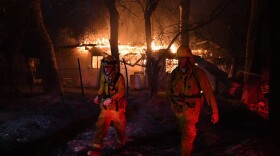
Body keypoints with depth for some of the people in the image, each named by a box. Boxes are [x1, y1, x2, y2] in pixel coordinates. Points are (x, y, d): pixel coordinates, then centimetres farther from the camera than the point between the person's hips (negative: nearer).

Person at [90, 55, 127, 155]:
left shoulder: (119, 77, -18)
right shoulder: (103, 76, 2)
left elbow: (121, 92, -24)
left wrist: (110, 99, -33)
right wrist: (98, 95, 1)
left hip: (117, 106, -4)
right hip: (105, 106, 4)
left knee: (119, 125, 13)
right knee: (101, 125, -3)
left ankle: (121, 142, 40)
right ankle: (97, 148, -3)